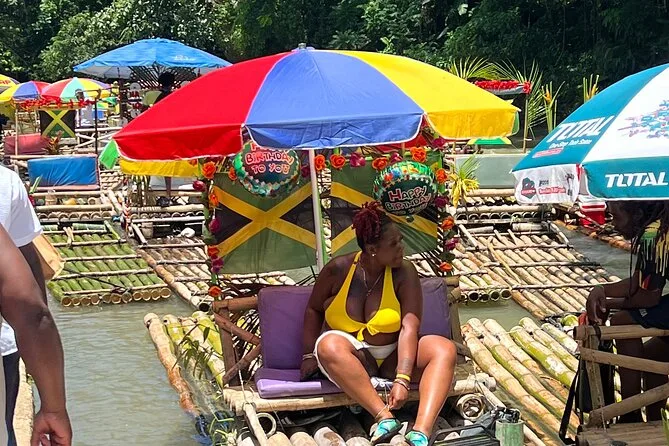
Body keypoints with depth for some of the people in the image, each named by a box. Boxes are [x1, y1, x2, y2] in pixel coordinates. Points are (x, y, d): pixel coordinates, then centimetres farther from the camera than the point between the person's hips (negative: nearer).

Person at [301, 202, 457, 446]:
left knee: (444, 349, -26)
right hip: (350, 356, -1)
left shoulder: (404, 273, -12)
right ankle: (385, 417, -41)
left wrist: (402, 379, -32)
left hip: (391, 358, 1)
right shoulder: (339, 269, -9)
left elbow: (409, 327, -21)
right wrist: (310, 355, 0)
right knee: (330, 345, -36)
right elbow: (314, 309, 7)